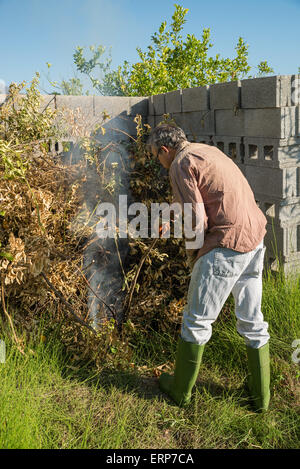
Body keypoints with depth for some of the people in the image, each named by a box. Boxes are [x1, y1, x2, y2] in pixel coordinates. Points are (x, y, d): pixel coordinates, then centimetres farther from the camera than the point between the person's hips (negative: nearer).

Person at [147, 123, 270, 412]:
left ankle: (181, 391, 24)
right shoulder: (208, 151, 19)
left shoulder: (181, 165, -7)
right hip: (255, 238, 9)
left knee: (197, 321, 8)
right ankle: (261, 396, 29)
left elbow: (196, 220, -14)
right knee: (252, 321, 17)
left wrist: (193, 255, 3)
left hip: (226, 246, -9)